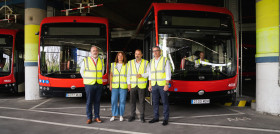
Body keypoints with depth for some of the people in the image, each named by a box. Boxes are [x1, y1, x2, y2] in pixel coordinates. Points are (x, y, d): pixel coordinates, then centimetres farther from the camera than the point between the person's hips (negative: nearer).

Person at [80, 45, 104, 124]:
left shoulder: (101, 61, 8)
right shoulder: (86, 60, -1)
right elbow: (82, 71, 9)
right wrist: (87, 79, 9)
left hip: (99, 84, 3)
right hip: (89, 84, -2)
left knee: (97, 101, 6)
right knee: (89, 101, 0)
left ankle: (97, 117, 15)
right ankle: (89, 118, 9)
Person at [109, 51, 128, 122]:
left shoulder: (126, 65, 4)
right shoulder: (113, 64, 10)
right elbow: (111, 75, 11)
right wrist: (110, 84, 3)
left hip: (123, 86, -1)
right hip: (115, 86, 2)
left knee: (122, 101, 1)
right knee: (114, 100, -2)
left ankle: (121, 115, 13)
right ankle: (114, 115, 10)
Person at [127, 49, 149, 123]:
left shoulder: (146, 63, 1)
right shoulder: (130, 63, 7)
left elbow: (149, 73, -2)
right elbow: (128, 74, 7)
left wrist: (141, 75, -18)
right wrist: (128, 83, 0)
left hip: (141, 86, -2)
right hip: (132, 85, 2)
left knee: (142, 101, 1)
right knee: (132, 100, 4)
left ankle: (142, 116, 11)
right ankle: (132, 115, 16)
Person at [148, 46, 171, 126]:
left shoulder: (165, 60, -3)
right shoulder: (151, 61, 13)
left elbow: (168, 73, -7)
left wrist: (167, 84, -14)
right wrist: (150, 85, 10)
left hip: (162, 85, -5)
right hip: (154, 85, 5)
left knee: (165, 102, 0)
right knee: (155, 102, 8)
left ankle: (166, 119, 8)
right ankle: (156, 117, 19)